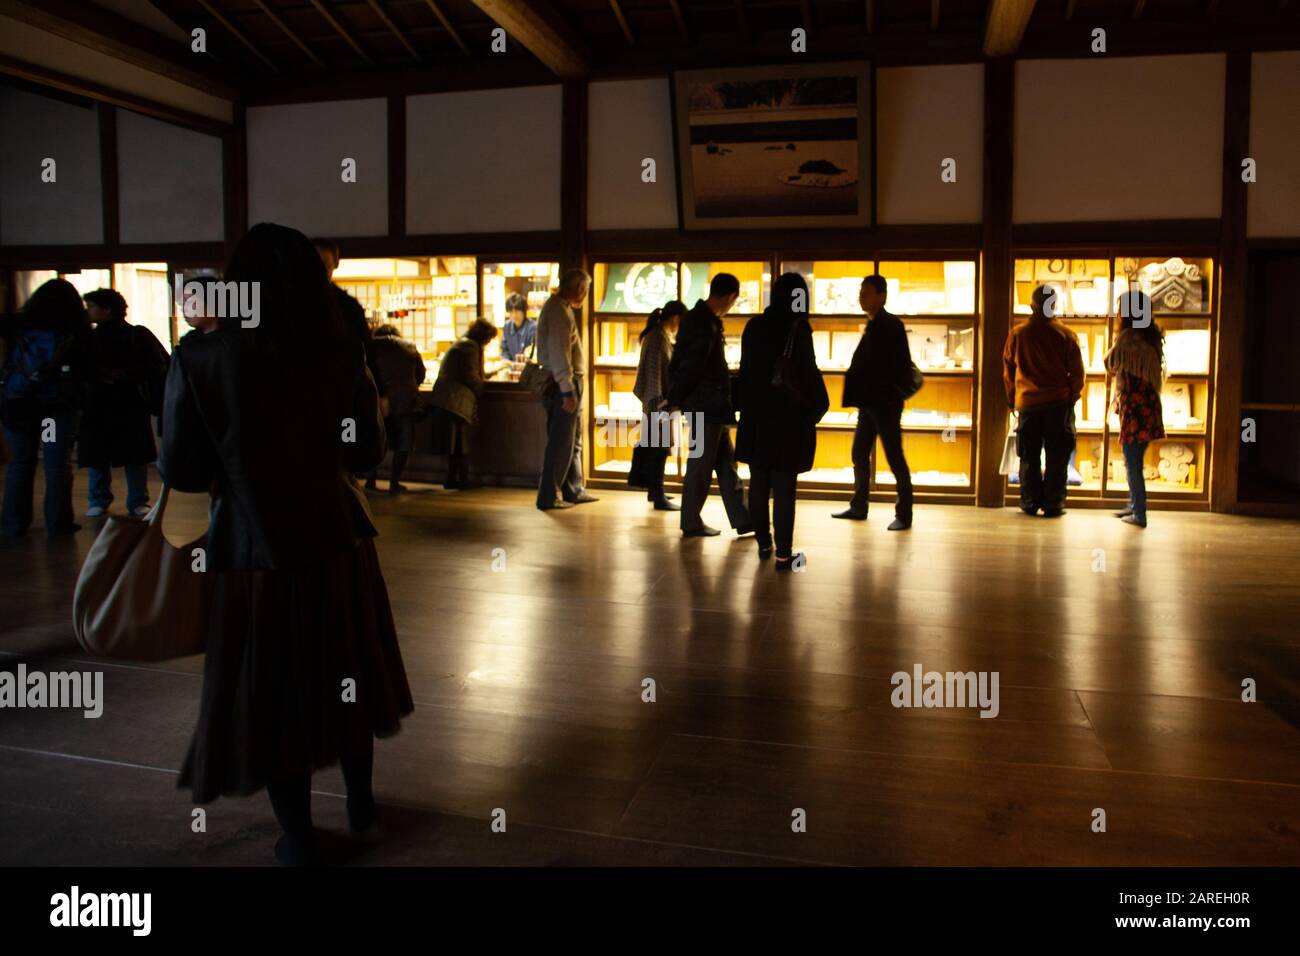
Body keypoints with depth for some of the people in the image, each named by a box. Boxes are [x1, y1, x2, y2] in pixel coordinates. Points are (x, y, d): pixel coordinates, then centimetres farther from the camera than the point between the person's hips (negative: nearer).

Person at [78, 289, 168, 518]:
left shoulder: (138, 336, -2)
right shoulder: (88, 338, 10)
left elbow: (160, 365, -11)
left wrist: (126, 374, -19)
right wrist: (98, 376, -10)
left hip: (131, 407, -3)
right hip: (96, 408, 3)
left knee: (135, 457, 1)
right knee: (96, 458, 6)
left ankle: (138, 501, 13)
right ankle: (98, 501, 20)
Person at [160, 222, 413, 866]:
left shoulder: (200, 359, -14)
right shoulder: (341, 356, -9)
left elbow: (183, 470, -9)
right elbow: (367, 452, 1)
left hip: (254, 553, -2)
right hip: (337, 543, 2)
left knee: (270, 691, 15)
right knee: (343, 676, 22)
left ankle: (298, 838, 27)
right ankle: (360, 805, 38)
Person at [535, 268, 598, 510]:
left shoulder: (559, 307, 18)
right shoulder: (559, 311, -14)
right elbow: (558, 353, -22)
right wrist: (567, 391, -25)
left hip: (563, 384, 10)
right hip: (563, 383, -10)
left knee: (574, 441, 16)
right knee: (561, 443, -5)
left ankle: (574, 491, 25)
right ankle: (548, 497, 1)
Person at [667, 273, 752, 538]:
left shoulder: (698, 317, 13)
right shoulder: (705, 324, -18)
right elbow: (691, 367, -20)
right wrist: (674, 401, -13)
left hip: (712, 406, 10)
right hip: (706, 405, -10)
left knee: (726, 462, 11)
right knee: (701, 463, 0)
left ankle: (742, 519, 16)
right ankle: (691, 523, 11)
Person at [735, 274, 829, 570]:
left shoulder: (754, 326, 3)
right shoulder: (798, 328, -12)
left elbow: (746, 369, 7)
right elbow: (807, 373, -13)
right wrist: (817, 407, 1)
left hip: (755, 416, 5)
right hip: (788, 418, -4)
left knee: (758, 483, 12)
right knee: (784, 487, 0)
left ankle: (764, 543, 22)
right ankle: (783, 553, 3)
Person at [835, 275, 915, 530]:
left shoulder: (890, 325, -11)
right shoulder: (873, 325, 14)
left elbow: (899, 365, -16)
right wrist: (859, 396, 11)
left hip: (885, 403, -9)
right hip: (869, 403, 9)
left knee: (895, 458, -2)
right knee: (859, 454, 13)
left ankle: (904, 514, 5)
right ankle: (859, 507, 24)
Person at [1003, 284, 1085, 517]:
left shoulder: (1017, 334, -1)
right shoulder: (1066, 335, -4)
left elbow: (1008, 371, 6)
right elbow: (1077, 371, 1)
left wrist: (1012, 399, 16)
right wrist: (1072, 397, 14)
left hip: (1027, 403, 1)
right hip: (1059, 403, -1)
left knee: (1029, 456, 9)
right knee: (1057, 456, 5)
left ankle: (1030, 502, 11)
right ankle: (1053, 504, 4)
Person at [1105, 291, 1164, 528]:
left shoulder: (1128, 337, -14)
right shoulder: (1153, 337, 10)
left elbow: (1110, 364, -2)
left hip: (1133, 407, -8)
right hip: (1149, 405, 8)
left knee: (1132, 463, -1)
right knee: (1134, 461, 19)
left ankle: (1139, 514, 2)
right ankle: (1134, 506, 28)